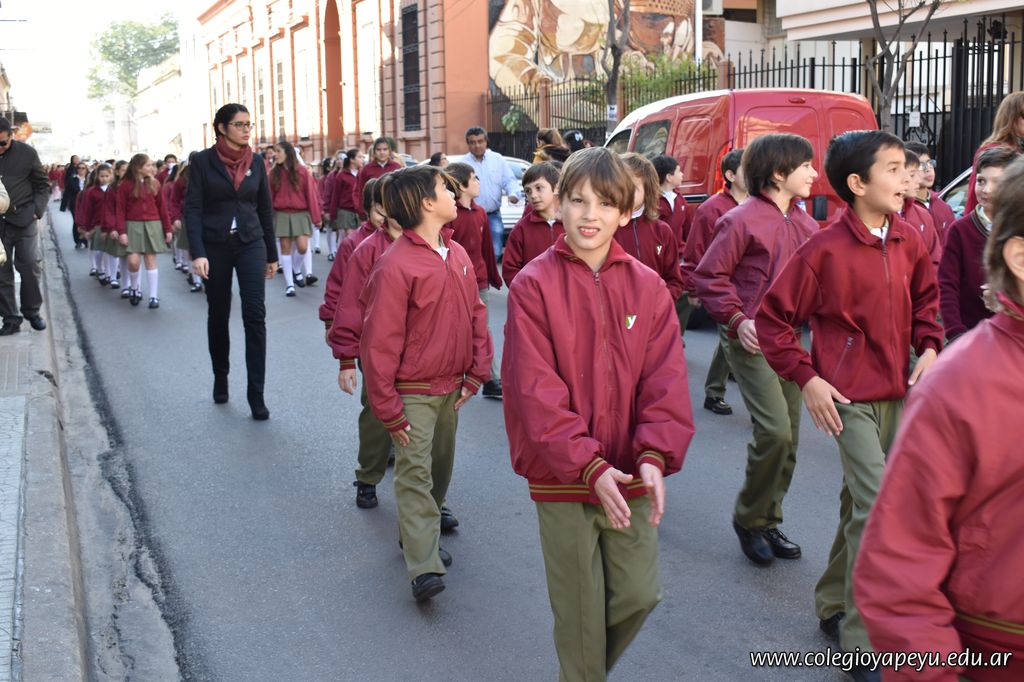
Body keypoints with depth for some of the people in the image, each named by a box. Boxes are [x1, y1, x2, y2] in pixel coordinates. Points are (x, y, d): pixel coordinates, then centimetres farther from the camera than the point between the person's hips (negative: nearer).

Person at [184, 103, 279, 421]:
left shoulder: (256, 162, 5)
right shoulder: (203, 161, -3)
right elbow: (192, 209, -7)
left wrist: (272, 254, 12)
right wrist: (198, 253, -17)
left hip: (251, 243, 1)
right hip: (215, 246, -1)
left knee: (255, 315, -9)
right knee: (218, 314, 11)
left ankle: (256, 394, -7)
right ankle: (220, 378, 31)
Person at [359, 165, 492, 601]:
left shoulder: (458, 255, 3)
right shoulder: (396, 266, -19)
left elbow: (476, 315, 11)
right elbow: (379, 343, -18)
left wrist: (476, 373, 2)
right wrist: (389, 410, -16)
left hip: (450, 389, 7)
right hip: (413, 393, -7)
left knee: (440, 469, 17)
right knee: (415, 474, -8)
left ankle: (417, 536, 36)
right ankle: (424, 568, -8)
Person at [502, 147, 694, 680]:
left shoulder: (647, 286, 0)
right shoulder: (533, 285, -9)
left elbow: (665, 381, -4)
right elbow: (535, 392, -15)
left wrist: (655, 456, -19)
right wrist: (590, 467, -21)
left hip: (630, 476, 3)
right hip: (562, 476, -3)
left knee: (639, 595, 12)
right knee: (580, 611, 9)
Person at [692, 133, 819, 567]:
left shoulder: (805, 224, 11)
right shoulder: (742, 220, -10)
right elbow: (709, 276, -8)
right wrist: (737, 320, -16)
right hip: (753, 341, -7)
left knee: (787, 439, 10)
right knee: (774, 431, -18)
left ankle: (768, 523, 25)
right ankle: (749, 518, 4)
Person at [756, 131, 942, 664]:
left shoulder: (909, 240, 3)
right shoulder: (825, 250, -14)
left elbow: (925, 298, 21)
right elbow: (773, 318, -8)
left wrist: (929, 348, 4)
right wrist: (806, 379, -14)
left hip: (897, 393, 7)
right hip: (848, 397, -6)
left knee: (860, 504, 17)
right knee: (877, 506, -13)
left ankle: (833, 604, 35)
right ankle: (863, 640, -3)